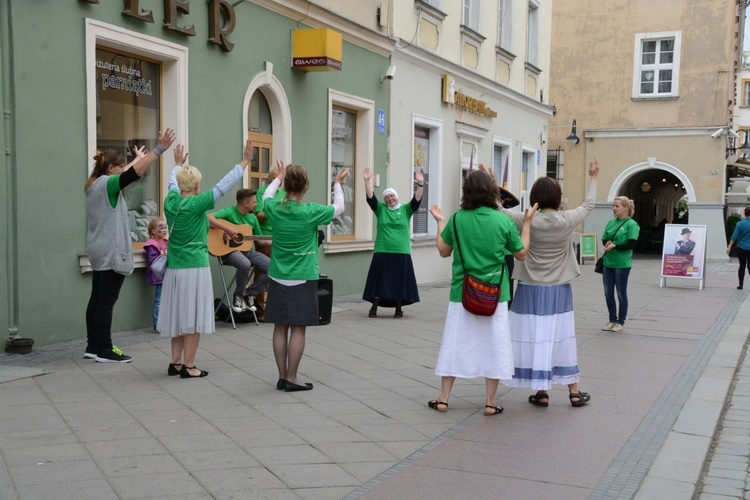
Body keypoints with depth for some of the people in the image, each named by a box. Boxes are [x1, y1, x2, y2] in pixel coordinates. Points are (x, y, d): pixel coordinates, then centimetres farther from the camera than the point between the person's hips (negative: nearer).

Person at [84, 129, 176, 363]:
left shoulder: (94, 184, 14)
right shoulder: (106, 184, -14)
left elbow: (122, 174, 31)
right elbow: (134, 173, -26)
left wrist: (139, 158, 44)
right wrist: (160, 148, -28)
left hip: (99, 251, 10)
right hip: (111, 252, -10)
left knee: (97, 298, 11)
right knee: (106, 301, -6)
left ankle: (93, 346, 17)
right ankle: (105, 351, -2)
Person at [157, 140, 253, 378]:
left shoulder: (171, 202, 4)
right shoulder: (196, 204, -14)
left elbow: (173, 183, 25)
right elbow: (224, 185, -14)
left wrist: (178, 164, 43)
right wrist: (245, 162, -9)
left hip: (174, 268, 7)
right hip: (195, 267, -7)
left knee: (178, 316, 13)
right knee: (193, 319, -1)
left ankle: (176, 363, 18)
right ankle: (188, 367, 3)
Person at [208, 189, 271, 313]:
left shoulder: (253, 218, 11)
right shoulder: (229, 212, -9)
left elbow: (259, 241, 17)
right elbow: (208, 218, -23)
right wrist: (227, 229, -28)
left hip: (248, 251, 7)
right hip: (230, 250, -6)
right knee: (245, 264, -39)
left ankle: (249, 294, 3)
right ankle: (239, 295, -12)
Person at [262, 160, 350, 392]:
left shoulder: (275, 208, -4)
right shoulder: (311, 211, -13)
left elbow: (266, 196, 21)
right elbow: (339, 208, 5)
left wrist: (279, 176, 34)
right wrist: (337, 183, 20)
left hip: (278, 277, 4)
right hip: (303, 279, -4)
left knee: (280, 327, 8)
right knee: (298, 328, 1)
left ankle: (282, 376, 14)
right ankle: (291, 378, 4)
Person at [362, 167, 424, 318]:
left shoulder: (406, 209, 7)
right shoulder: (381, 209, 7)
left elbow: (417, 200, -6)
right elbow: (370, 198, -4)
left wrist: (420, 184, -20)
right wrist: (367, 181, -16)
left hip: (402, 253, 0)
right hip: (382, 252, 0)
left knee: (399, 281, 5)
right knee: (379, 281, 3)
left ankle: (398, 309, 16)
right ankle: (374, 308, 11)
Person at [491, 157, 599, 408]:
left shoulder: (528, 221, -12)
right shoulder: (567, 220, -7)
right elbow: (588, 205, 11)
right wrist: (593, 178, 23)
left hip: (531, 290, -2)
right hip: (559, 290, 2)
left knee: (534, 338, 5)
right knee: (562, 338, 10)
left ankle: (542, 392, 10)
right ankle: (574, 391, 18)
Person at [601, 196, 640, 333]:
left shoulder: (631, 224, -9)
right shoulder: (611, 222, 9)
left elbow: (631, 244, -15)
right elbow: (604, 239, 10)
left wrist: (614, 246, -21)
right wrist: (607, 244, -11)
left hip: (622, 264, -6)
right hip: (608, 263, 6)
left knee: (621, 294, 6)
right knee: (608, 294, 11)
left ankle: (620, 322, 16)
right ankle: (612, 320, 25)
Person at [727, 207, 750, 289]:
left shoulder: (740, 224, -5)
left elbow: (734, 236, -8)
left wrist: (729, 246, -5)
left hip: (741, 248, 1)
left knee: (742, 266, 11)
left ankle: (741, 284, 11)